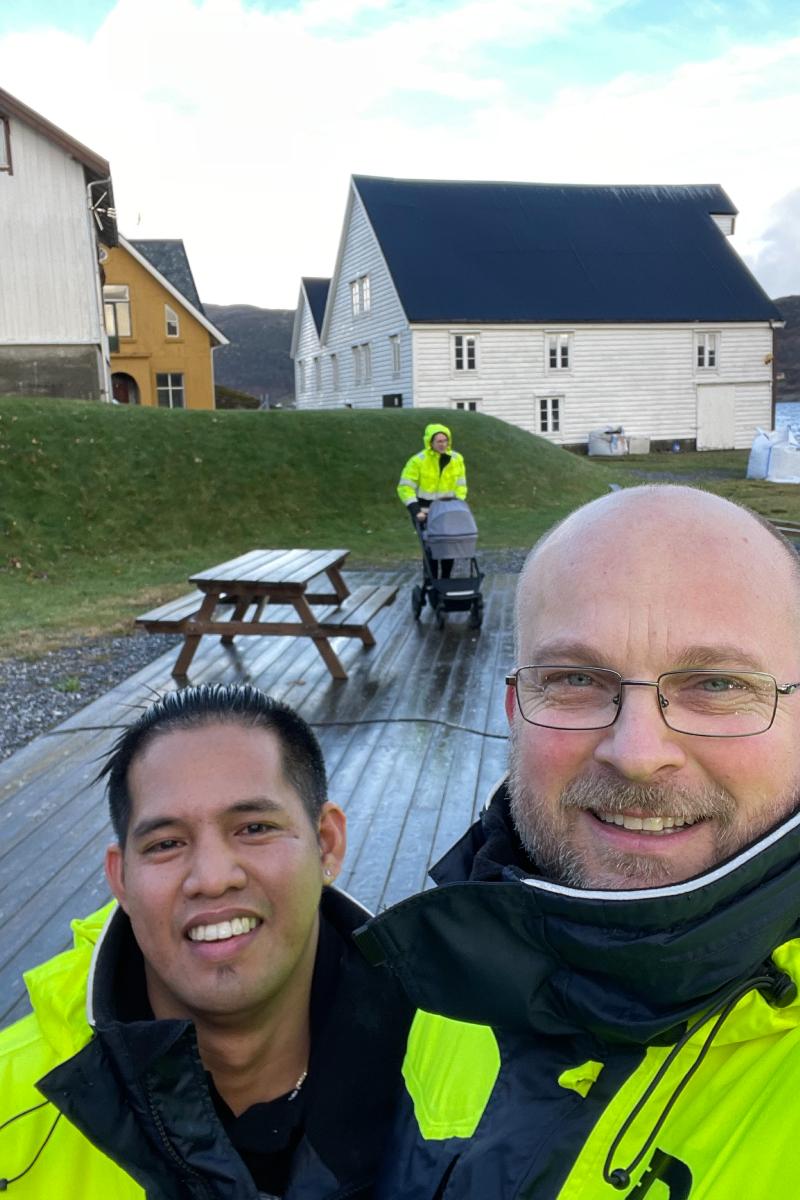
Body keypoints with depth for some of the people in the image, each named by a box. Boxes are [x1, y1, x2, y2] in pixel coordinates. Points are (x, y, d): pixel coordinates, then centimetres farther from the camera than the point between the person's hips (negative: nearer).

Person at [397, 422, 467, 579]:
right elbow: (405, 487, -14)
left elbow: (461, 485, 8)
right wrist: (415, 510, -22)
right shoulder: (418, 461, -13)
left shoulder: (456, 459, 0)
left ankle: (446, 580, 22)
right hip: (425, 509, -4)